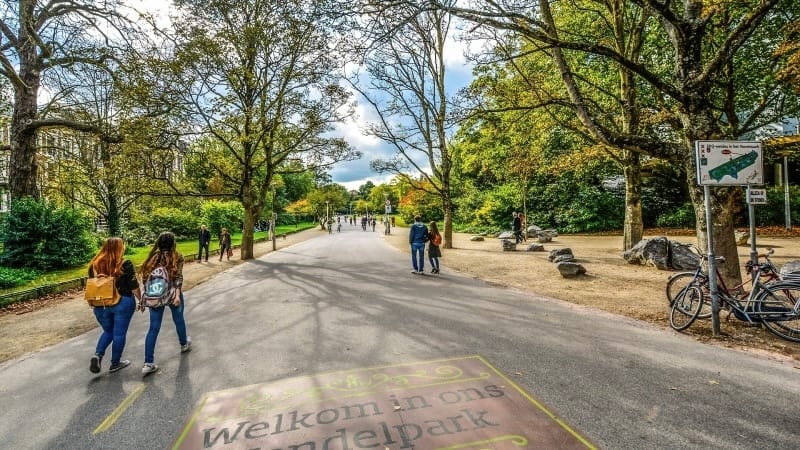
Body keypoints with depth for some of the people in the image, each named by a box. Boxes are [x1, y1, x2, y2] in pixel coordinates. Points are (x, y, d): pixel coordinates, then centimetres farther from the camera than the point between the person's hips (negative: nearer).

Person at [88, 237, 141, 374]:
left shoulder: (95, 264, 1)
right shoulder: (125, 264, -13)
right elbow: (134, 287, -11)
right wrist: (141, 299, 4)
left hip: (101, 305, 5)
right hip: (122, 303, -5)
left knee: (108, 331, 23)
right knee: (119, 333, 8)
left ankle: (97, 355, 3)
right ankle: (115, 364, 18)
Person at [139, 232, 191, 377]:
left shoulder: (153, 257, 5)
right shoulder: (177, 257, -5)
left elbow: (146, 278, 5)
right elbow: (178, 277, -16)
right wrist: (178, 295, -20)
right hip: (172, 294, -3)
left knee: (153, 328, 4)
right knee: (179, 320, 21)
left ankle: (148, 364, 1)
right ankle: (184, 344, 43)